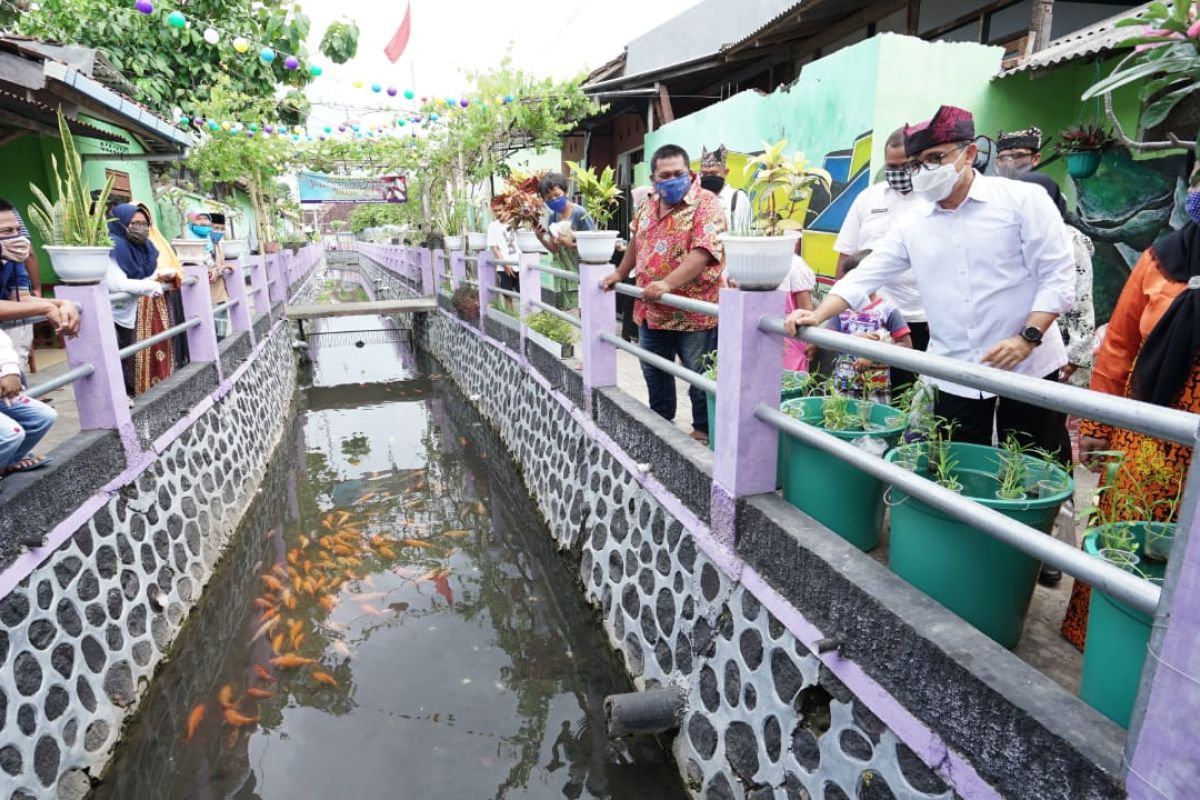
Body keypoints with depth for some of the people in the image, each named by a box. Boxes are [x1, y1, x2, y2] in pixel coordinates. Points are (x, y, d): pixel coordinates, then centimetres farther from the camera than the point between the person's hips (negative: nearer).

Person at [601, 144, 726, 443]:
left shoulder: (706, 205, -14)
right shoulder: (648, 206, 9)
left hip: (693, 312, -7)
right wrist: (620, 274, 22)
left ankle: (704, 431, 22)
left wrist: (667, 284, -34)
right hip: (651, 310, 7)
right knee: (654, 372, 19)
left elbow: (703, 253, -26)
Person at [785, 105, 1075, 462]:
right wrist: (818, 315, -11)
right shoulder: (913, 223, 5)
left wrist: (1027, 338, -19)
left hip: (1028, 366, -2)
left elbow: (1058, 277, -7)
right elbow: (865, 276, 3)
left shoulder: (1023, 199, -4)